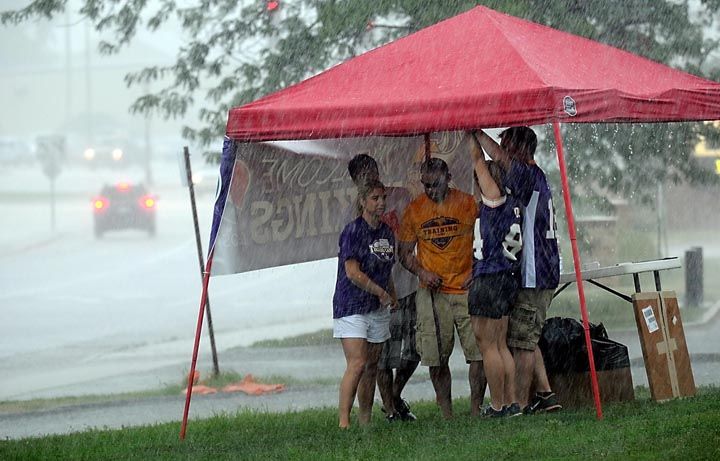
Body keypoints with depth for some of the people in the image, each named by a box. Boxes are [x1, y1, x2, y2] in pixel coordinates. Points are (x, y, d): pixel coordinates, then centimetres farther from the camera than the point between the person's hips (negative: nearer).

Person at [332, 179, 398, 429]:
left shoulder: (386, 232, 12)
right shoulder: (353, 231, -11)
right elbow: (353, 272, -16)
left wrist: (392, 297, 12)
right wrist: (381, 293, -8)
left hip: (378, 309, 7)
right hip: (352, 306, -7)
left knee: (372, 366, 8)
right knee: (357, 364, -17)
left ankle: (365, 418, 14)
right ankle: (343, 420, -17)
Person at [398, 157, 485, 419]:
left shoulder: (467, 203, 0)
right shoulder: (414, 209, 5)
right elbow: (404, 251, 12)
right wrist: (421, 272, -8)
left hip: (467, 289, -1)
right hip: (432, 292, 1)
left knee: (479, 353, -6)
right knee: (436, 358, 1)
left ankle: (475, 408, 5)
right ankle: (446, 413, 9)